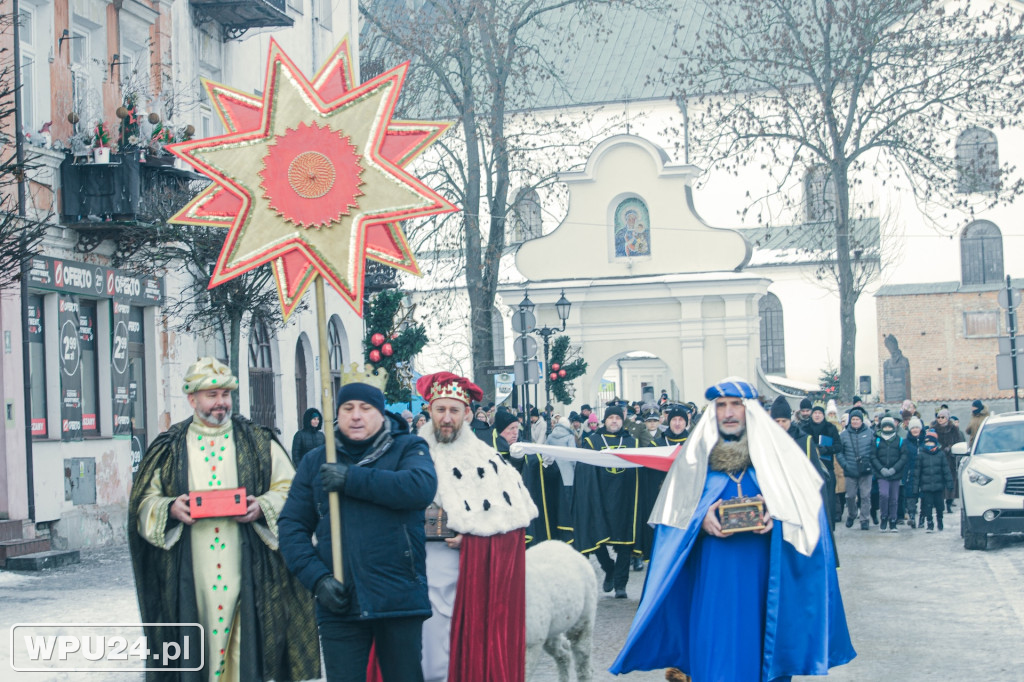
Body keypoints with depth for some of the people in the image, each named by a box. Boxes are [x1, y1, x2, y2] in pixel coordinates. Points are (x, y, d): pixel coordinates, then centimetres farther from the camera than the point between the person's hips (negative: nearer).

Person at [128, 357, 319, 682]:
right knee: (197, 648, -1)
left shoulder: (257, 441, 8)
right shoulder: (169, 448, 10)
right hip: (191, 576, 1)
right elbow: (144, 502, 10)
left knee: (249, 646, -3)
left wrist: (263, 507, -12)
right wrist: (171, 509, -11)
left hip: (246, 569, 0)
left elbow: (288, 487, 8)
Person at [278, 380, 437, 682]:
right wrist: (317, 578, -9)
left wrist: (352, 479, -17)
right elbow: (291, 525, 6)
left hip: (399, 598, -2)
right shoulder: (315, 462, 12)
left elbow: (422, 487, -17)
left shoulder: (407, 448, 5)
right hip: (339, 601, 2)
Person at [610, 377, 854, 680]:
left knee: (762, 641, 3)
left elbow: (805, 499, 3)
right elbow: (673, 512, 7)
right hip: (714, 572, 0)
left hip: (764, 569, 0)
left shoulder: (775, 449, 4)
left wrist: (776, 512, -16)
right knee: (716, 644, -1)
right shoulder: (697, 454, 6)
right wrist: (701, 519, -13)